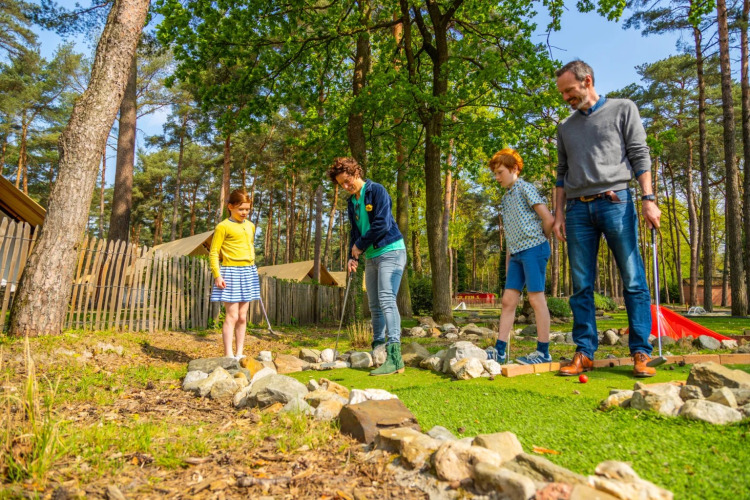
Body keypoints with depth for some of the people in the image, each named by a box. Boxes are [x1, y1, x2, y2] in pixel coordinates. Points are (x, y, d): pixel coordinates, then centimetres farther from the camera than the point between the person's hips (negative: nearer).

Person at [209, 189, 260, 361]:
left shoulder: (251, 226, 14)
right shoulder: (223, 227, -6)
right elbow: (214, 252, -7)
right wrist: (217, 275, -15)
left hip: (249, 272, 6)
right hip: (231, 272, -6)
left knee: (242, 317, 8)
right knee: (232, 315, -7)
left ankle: (239, 354, 15)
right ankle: (228, 355, -1)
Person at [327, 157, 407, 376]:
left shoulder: (377, 191, -9)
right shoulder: (351, 202, 14)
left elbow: (382, 225, -18)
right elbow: (355, 232, 15)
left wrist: (359, 246, -10)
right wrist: (352, 256, 0)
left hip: (390, 251, -8)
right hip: (371, 256, 8)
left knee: (386, 300, -20)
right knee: (374, 306, 11)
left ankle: (394, 357, -24)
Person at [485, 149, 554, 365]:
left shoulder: (525, 188, -3)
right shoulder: (505, 199, 21)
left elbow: (548, 219, -10)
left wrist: (539, 241, 3)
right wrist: (507, 265, 16)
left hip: (532, 249, -8)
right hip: (516, 253, 8)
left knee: (536, 297, -5)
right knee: (508, 299, 4)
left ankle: (543, 351, 2)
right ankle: (499, 350, 6)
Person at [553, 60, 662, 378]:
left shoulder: (623, 109, 10)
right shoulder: (566, 127, 21)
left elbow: (639, 156, 2)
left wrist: (648, 199, -8)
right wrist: (559, 214, 10)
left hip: (615, 202, -3)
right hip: (578, 209, 4)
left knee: (633, 281, -5)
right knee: (581, 286, 1)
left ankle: (641, 354, 1)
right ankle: (584, 353, 5)